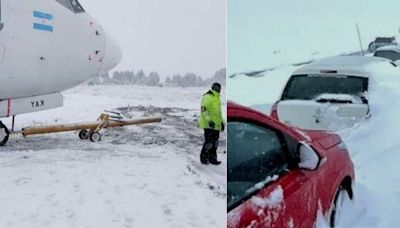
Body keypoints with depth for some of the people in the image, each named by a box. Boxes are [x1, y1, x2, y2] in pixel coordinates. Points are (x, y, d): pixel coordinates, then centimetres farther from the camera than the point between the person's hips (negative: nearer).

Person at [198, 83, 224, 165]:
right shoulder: (207, 97, -11)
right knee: (209, 142, -7)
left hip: (216, 125, 9)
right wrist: (209, 120, -28)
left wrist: (221, 122, 24)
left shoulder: (217, 98, 18)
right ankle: (203, 158, 7)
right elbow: (204, 110, -18)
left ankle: (212, 158, 18)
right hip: (208, 124, -9)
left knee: (215, 143, 9)